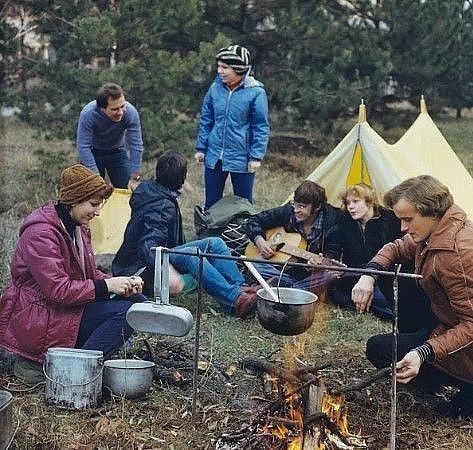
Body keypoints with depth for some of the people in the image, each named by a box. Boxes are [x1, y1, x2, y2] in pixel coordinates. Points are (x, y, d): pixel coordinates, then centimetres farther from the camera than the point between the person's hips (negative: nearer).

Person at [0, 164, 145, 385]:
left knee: (137, 301, -3)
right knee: (125, 312, -22)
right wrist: (106, 286, -22)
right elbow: (57, 289, -25)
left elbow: (90, 273, 13)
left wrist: (122, 284, -6)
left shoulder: (78, 227, 10)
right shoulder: (41, 233, -20)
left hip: (69, 306, 10)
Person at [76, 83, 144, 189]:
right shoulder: (88, 113, -32)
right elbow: (83, 147, -32)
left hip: (117, 151, 2)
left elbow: (136, 146, -25)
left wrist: (134, 179, -28)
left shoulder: (130, 112, -27)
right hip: (93, 152, -1)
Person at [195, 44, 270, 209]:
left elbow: (261, 127, -7)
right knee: (211, 203, 13)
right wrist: (201, 148, 9)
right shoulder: (215, 88, -1)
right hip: (214, 157, 4)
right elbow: (206, 120, 10)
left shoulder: (255, 92, -12)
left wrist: (256, 156, -10)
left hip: (242, 160, -4)